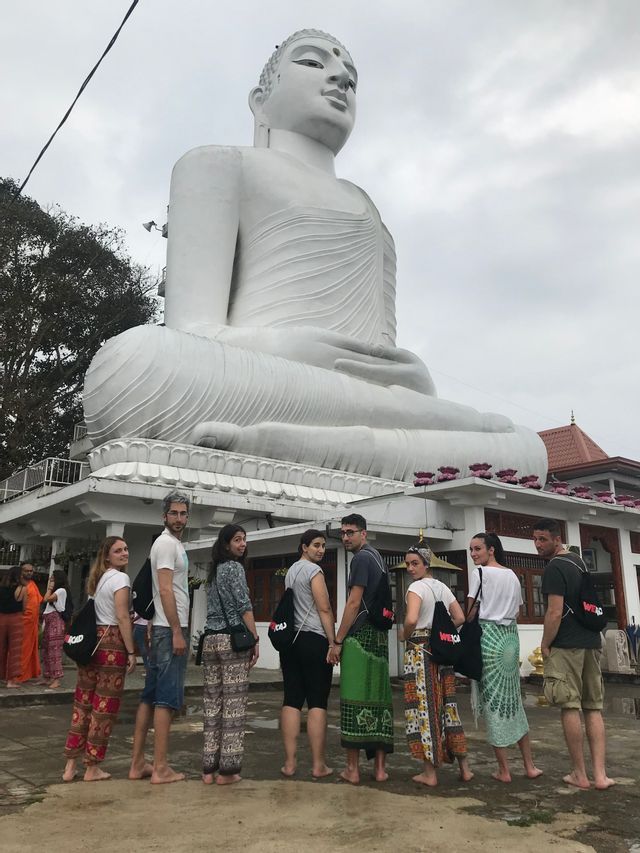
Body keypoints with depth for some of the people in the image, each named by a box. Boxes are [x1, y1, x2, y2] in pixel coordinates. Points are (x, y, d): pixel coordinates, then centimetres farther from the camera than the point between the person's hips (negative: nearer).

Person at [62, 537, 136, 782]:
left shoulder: (97, 578, 17)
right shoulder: (120, 578, -9)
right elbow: (122, 618, -14)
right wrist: (131, 652, -11)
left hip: (90, 641, 8)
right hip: (111, 643, -8)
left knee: (83, 703, 12)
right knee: (104, 706, 2)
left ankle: (71, 765, 18)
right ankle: (92, 768, 11)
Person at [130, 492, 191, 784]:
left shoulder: (172, 543, 19)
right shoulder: (167, 543, -12)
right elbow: (165, 589, -20)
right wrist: (177, 632, -21)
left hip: (163, 629, 10)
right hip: (170, 629, -10)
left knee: (151, 696, 12)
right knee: (167, 698, -5)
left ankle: (138, 763, 19)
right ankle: (160, 768, 0)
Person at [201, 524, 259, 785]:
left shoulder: (214, 571, 18)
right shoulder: (234, 567, -6)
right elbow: (244, 607, -11)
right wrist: (255, 640, -9)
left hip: (210, 639, 8)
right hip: (233, 639, -8)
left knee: (212, 704, 8)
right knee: (233, 704, -3)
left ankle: (209, 768, 11)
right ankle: (227, 769, -1)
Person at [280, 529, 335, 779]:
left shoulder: (290, 571, 19)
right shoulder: (313, 570, -6)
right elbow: (324, 610, -11)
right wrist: (334, 643, -8)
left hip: (290, 640, 8)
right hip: (314, 640, -7)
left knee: (292, 701, 5)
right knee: (317, 703, -3)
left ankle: (289, 763, 5)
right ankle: (318, 765, 0)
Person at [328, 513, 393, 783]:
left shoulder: (361, 558, -9)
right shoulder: (377, 557, 18)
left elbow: (354, 603, -15)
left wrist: (337, 641, -12)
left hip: (360, 636, -9)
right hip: (379, 636, 9)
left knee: (355, 700, -3)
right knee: (379, 699, 8)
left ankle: (353, 768, 2)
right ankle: (380, 767, 13)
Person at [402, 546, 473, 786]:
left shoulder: (416, 587, -11)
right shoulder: (443, 587, 11)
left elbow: (411, 620, -25)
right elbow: (460, 618, 10)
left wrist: (405, 636, -7)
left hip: (420, 649, -7)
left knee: (423, 705, 0)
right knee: (446, 704, 13)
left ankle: (430, 773, 6)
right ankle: (464, 767, 19)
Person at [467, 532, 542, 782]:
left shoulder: (480, 573, -8)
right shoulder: (512, 575, 12)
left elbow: (471, 611, -10)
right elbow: (517, 610, 14)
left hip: (488, 637, -7)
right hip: (511, 637, 7)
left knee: (493, 701, 0)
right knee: (513, 699, 15)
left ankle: (504, 770, 5)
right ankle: (529, 766, 19)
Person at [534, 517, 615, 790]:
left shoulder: (554, 568, -12)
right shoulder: (579, 561, 16)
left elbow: (555, 613, -18)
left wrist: (545, 645, -8)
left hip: (566, 645, -8)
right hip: (591, 642, 8)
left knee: (570, 707, 0)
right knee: (593, 708, 9)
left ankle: (579, 774, 7)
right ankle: (600, 774, 7)